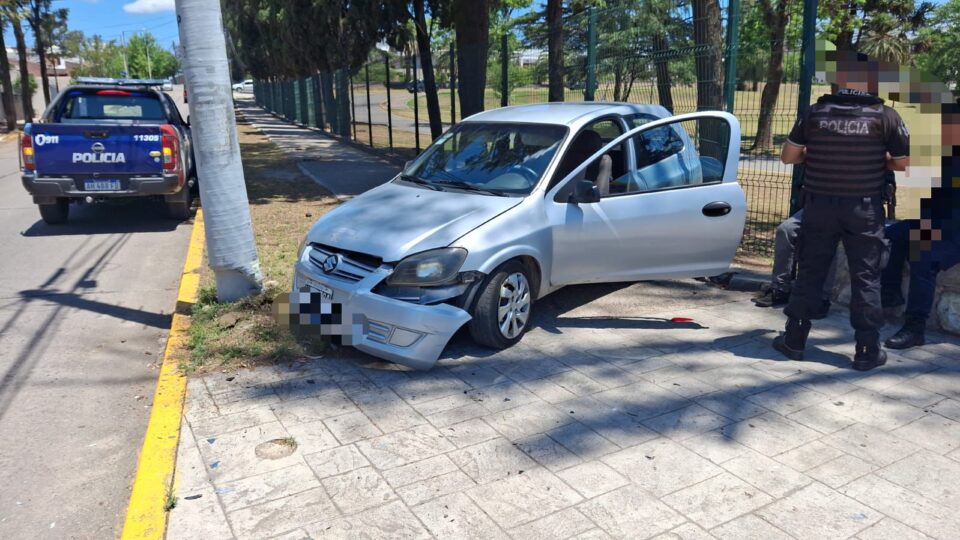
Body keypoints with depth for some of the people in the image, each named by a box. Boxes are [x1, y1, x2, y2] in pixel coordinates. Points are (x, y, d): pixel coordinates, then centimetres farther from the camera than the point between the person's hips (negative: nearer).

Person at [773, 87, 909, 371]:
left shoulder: (815, 112, -2)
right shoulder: (885, 115, -6)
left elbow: (788, 156, 3)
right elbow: (904, 164, -3)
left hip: (819, 205, 2)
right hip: (864, 209, -1)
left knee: (809, 272, 11)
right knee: (866, 278, 7)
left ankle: (794, 341, 17)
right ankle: (867, 351, 13)